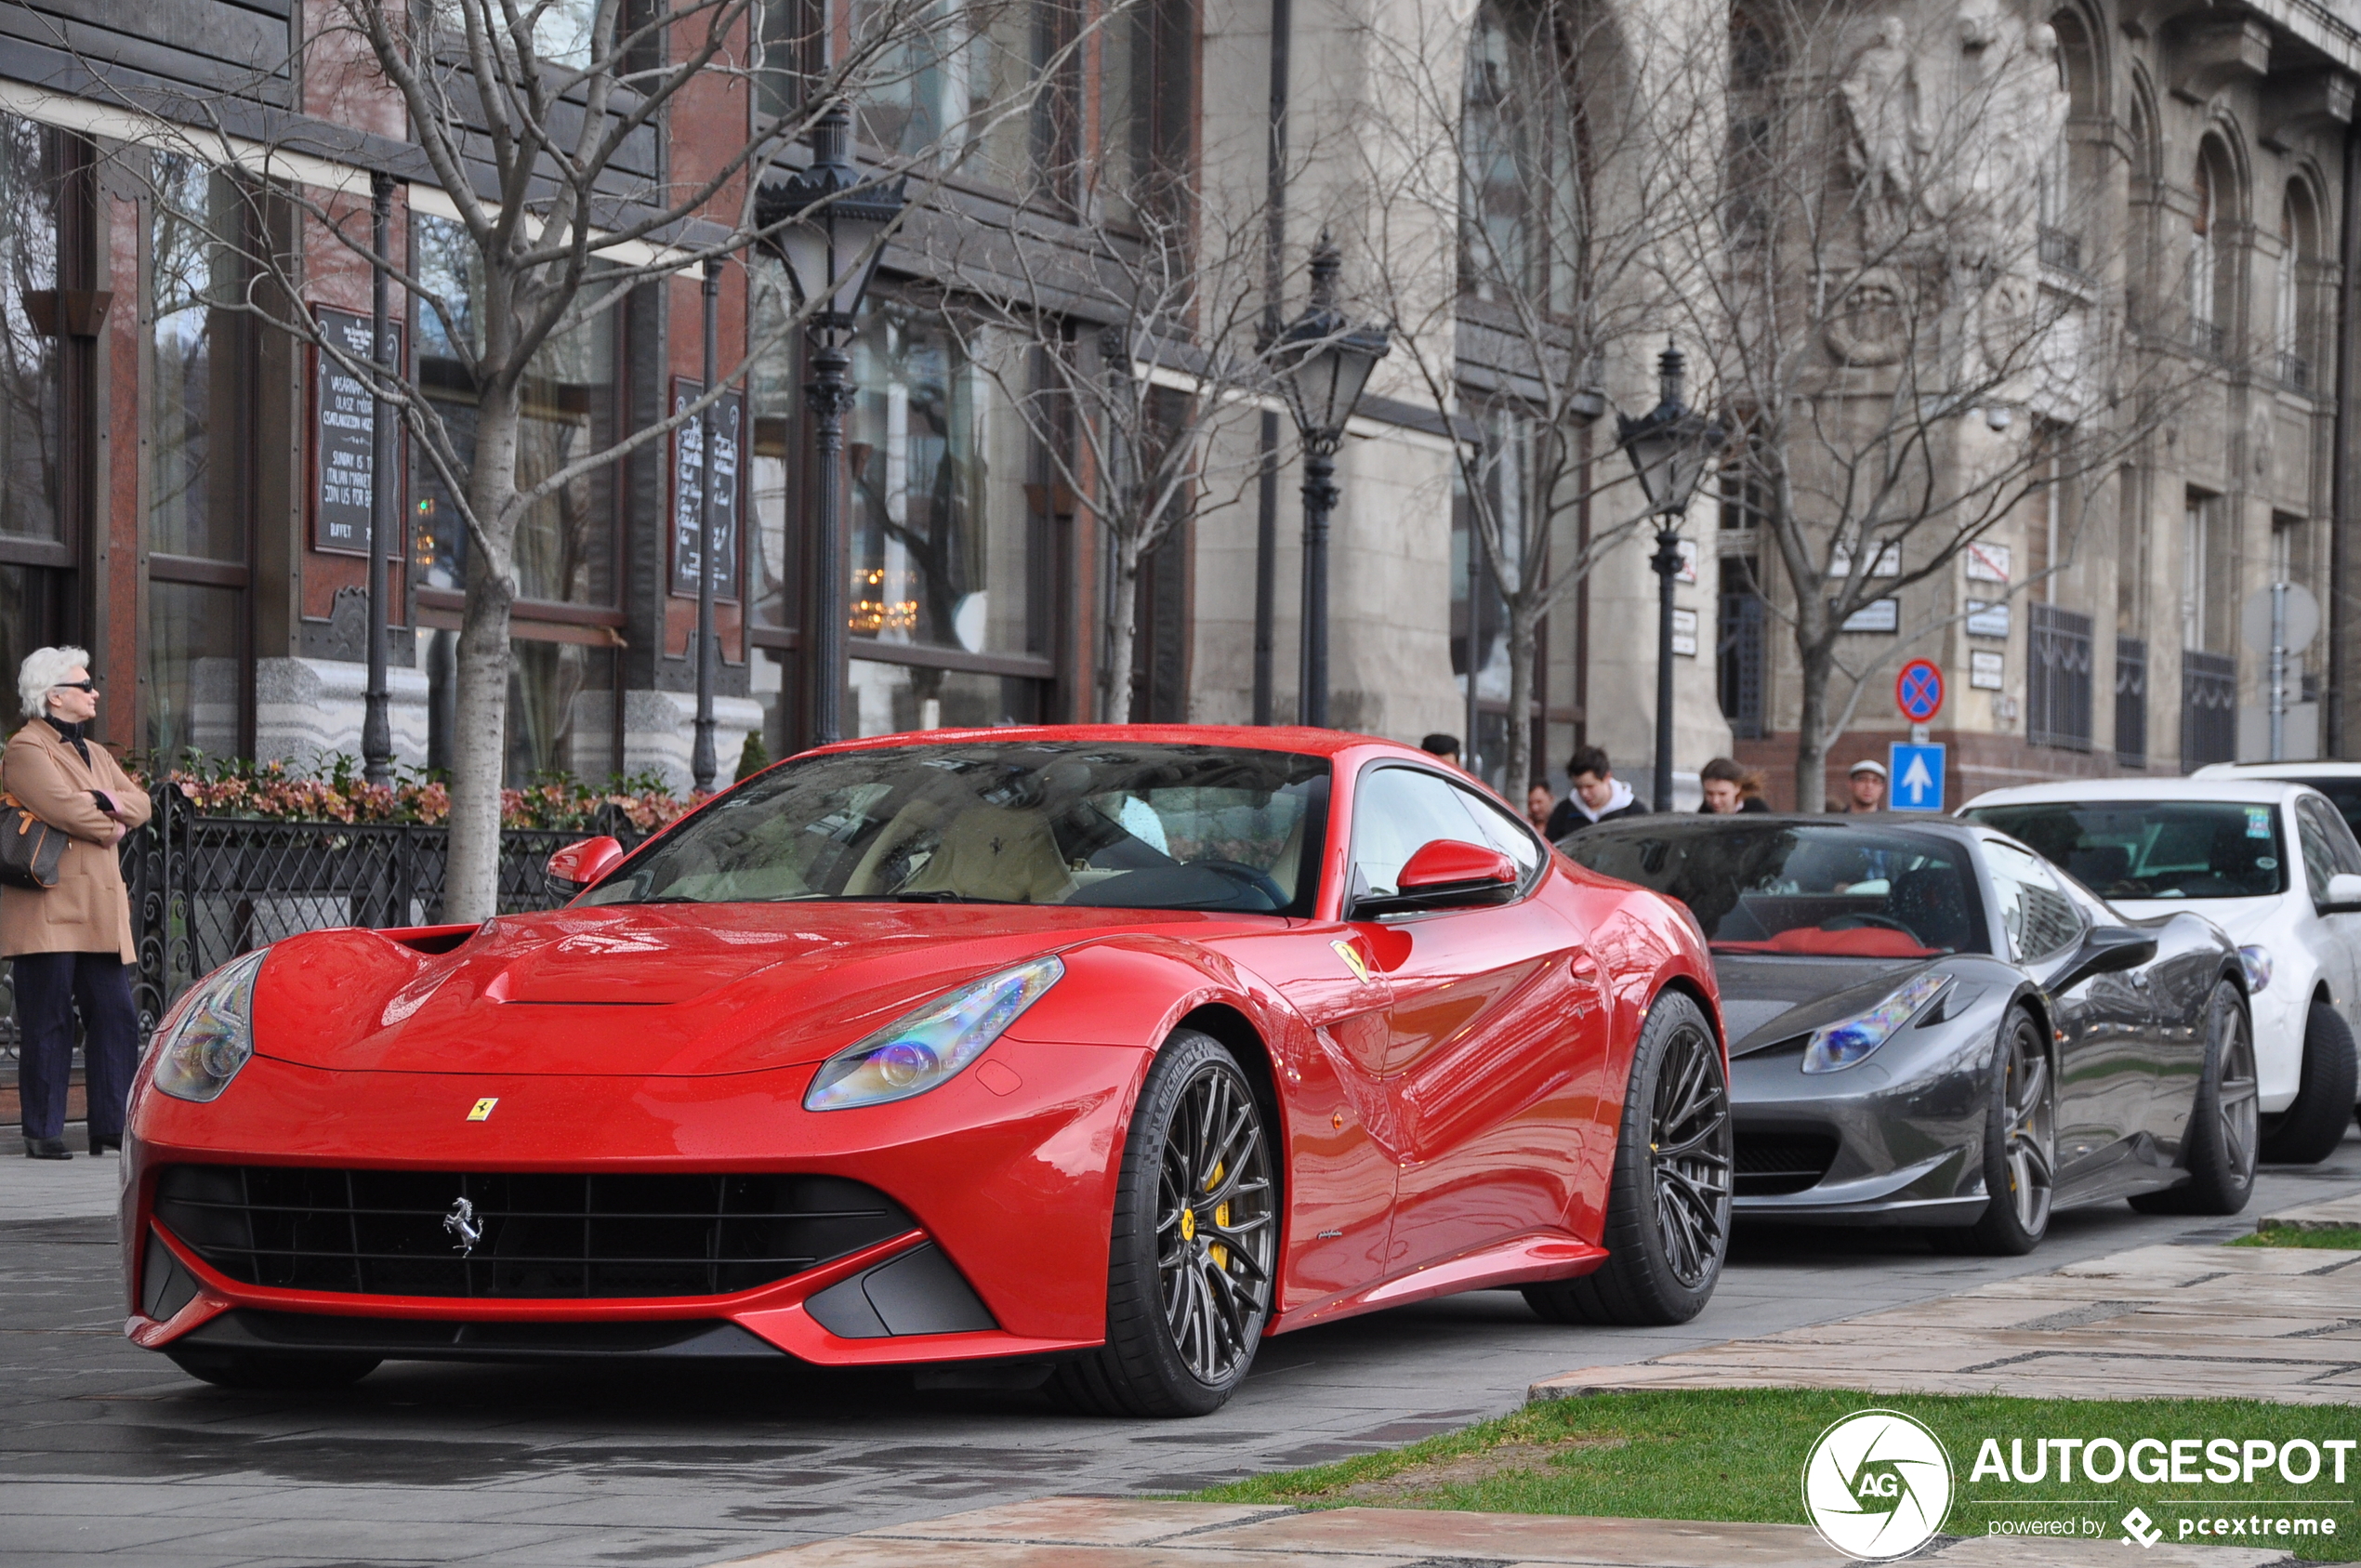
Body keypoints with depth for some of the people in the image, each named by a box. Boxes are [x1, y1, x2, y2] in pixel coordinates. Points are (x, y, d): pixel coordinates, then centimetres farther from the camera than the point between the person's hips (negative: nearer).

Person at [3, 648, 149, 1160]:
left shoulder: (94, 753, 23)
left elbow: (140, 804, 12)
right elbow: (63, 806, -18)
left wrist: (108, 803, -9)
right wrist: (110, 826, -3)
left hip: (100, 913, 8)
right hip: (48, 910, -8)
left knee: (116, 1018, 2)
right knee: (48, 1022, -5)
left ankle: (112, 1128, 5)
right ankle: (42, 1133, -1)